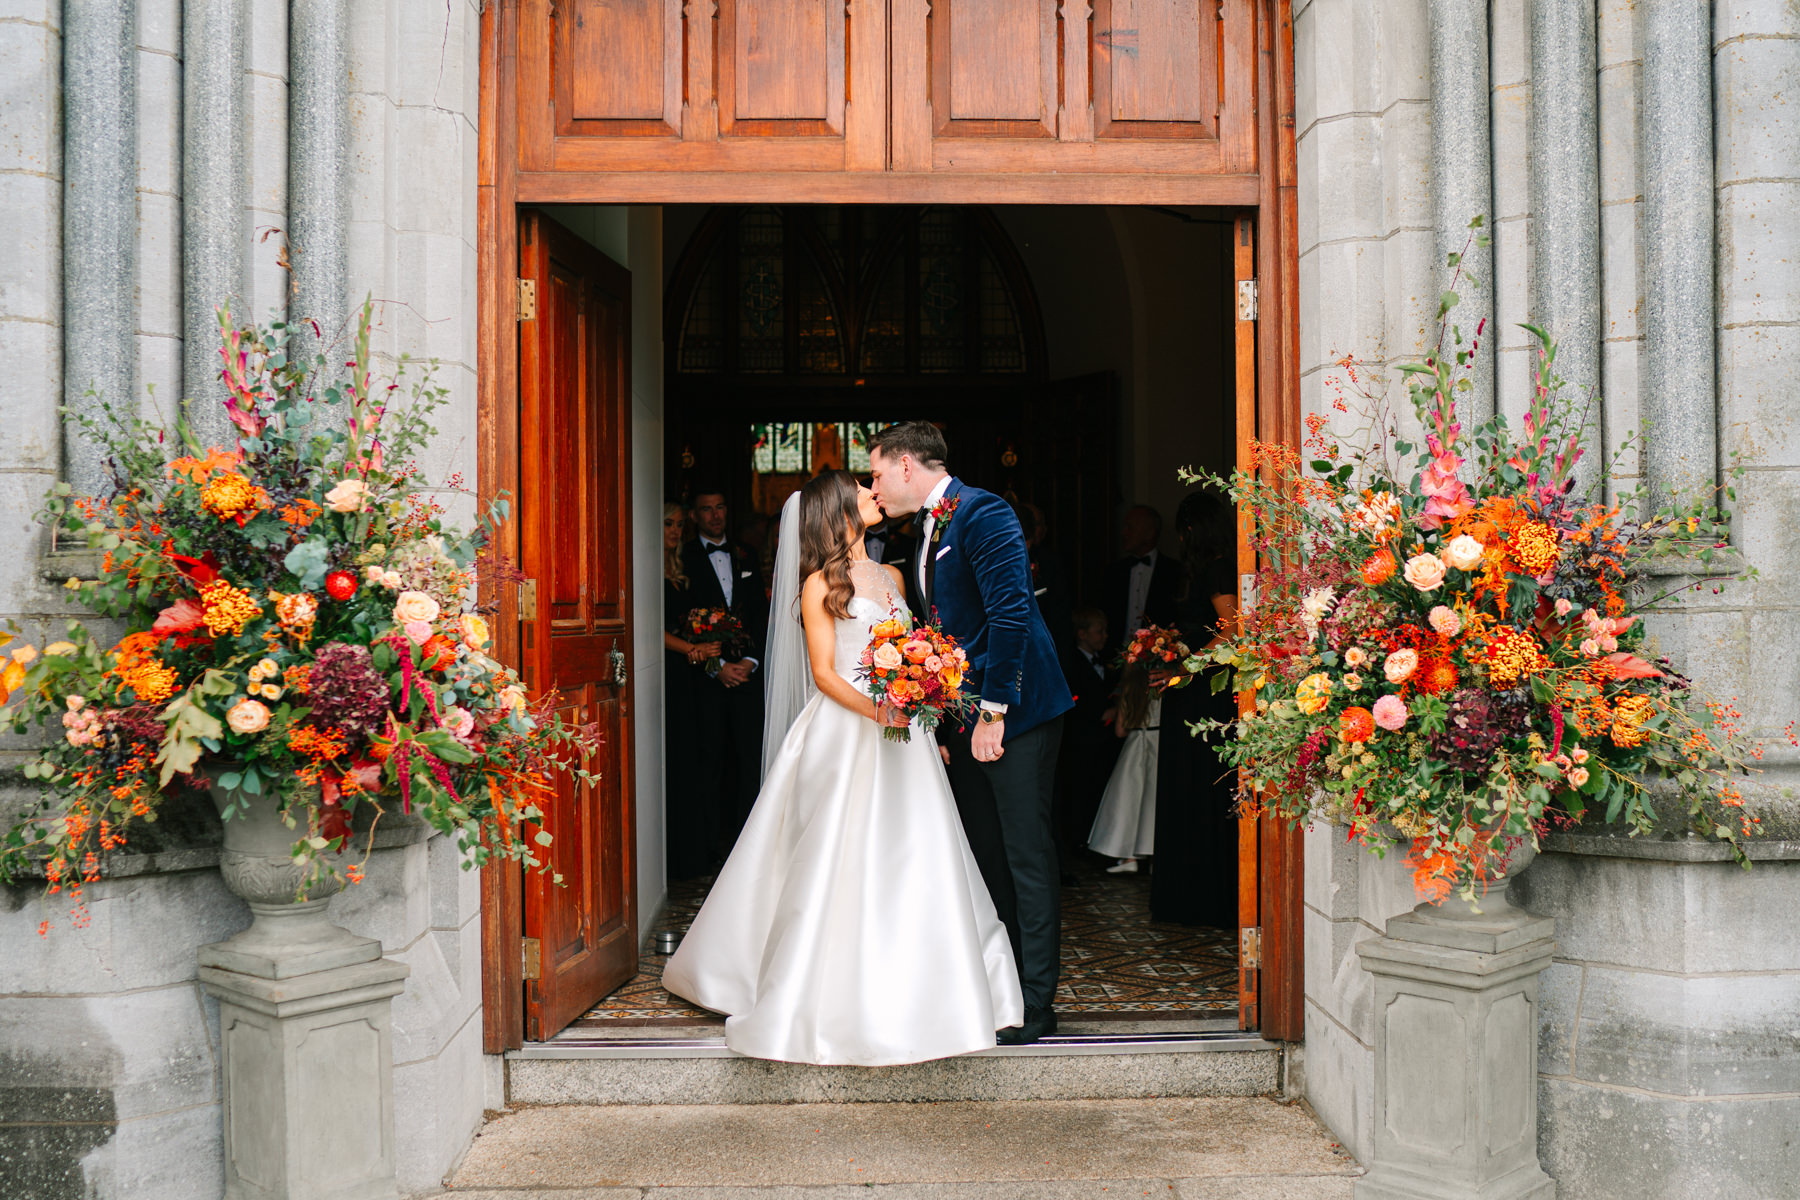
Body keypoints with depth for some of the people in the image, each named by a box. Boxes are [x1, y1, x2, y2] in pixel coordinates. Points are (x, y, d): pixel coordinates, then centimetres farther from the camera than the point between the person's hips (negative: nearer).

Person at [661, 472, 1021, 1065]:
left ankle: (905, 998, 15)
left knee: (909, 864, 5)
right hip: (843, 733, -6)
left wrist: (927, 725, 11)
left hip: (902, 734, 6)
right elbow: (823, 673, -8)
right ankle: (840, 1005, 6)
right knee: (842, 865, -5)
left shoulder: (891, 577, 16)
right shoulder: (820, 583, -3)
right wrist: (875, 711, -21)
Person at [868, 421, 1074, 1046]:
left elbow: (1011, 614, -20)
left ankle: (1035, 1009, 5)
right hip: (963, 716, 9)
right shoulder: (926, 530, 17)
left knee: (1027, 859, -3)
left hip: (1014, 712, -9)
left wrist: (993, 711, -20)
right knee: (985, 859, 14)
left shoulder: (983, 513, -12)